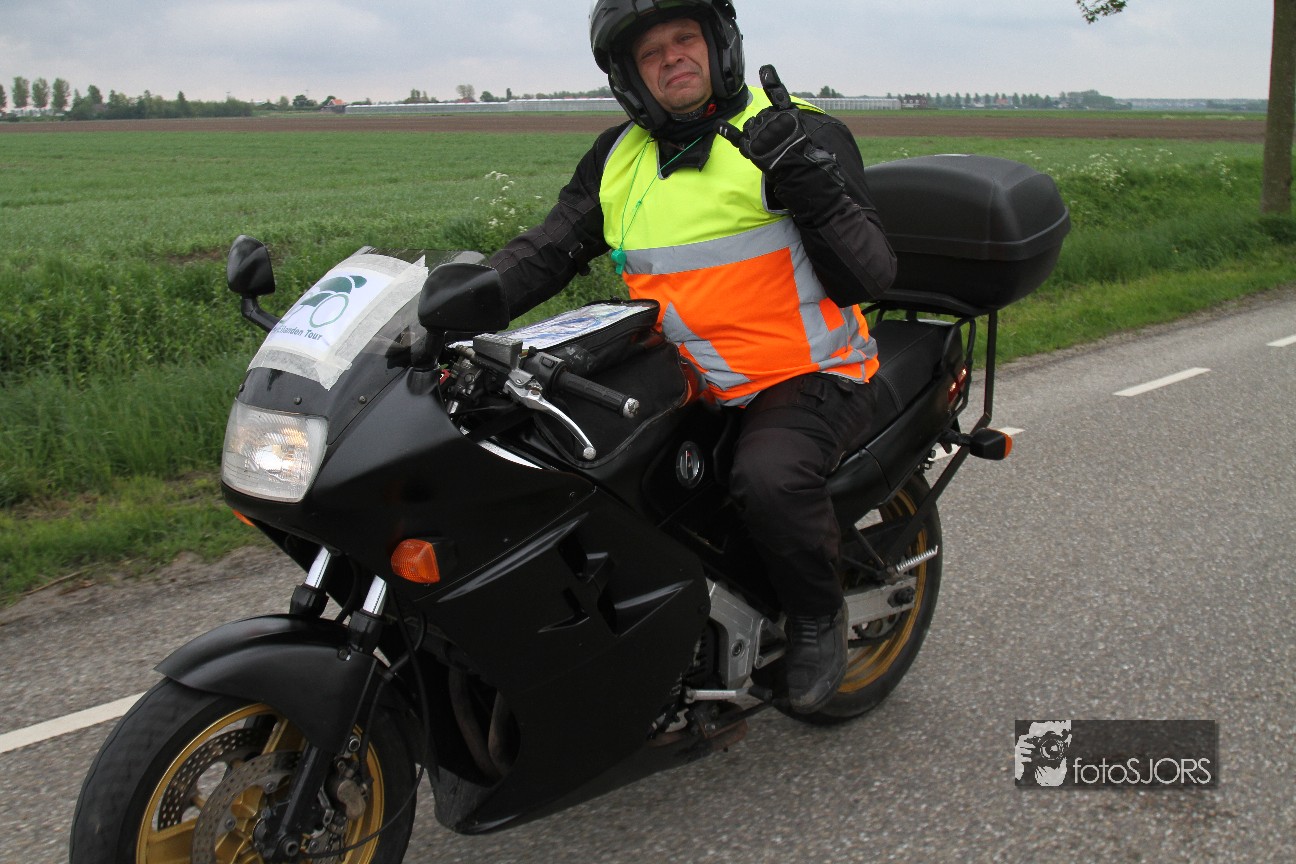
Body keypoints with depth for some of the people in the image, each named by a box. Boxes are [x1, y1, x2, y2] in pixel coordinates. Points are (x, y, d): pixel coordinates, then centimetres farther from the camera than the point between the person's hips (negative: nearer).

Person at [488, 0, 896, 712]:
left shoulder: (801, 133, -6)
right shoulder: (619, 157, 10)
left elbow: (866, 279, -12)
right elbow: (543, 253, 7)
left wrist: (808, 180, -27)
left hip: (805, 375, -6)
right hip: (679, 381, 6)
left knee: (769, 479, -33)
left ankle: (816, 613, -2)